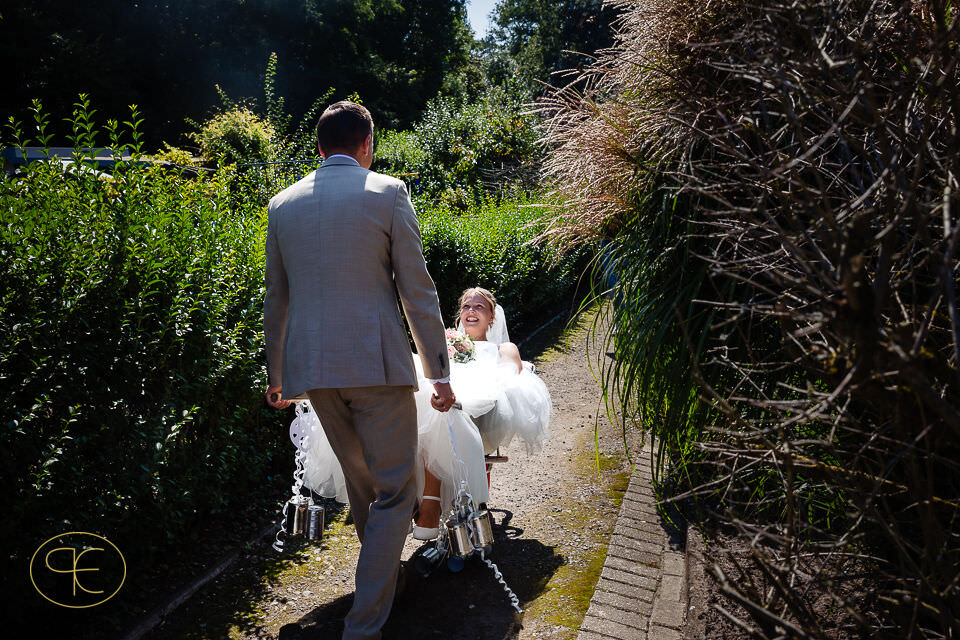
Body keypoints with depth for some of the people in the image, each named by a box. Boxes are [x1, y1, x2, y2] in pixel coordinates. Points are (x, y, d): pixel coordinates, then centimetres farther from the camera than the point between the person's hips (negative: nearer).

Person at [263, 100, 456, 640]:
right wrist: (439, 371, 0)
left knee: (360, 482, 22)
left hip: (311, 366, 6)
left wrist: (276, 374, 25)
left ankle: (387, 575, 41)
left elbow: (277, 299, 15)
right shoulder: (388, 192, -3)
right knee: (395, 489, 6)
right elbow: (417, 290, -6)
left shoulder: (283, 204, 10)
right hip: (376, 361, -5)